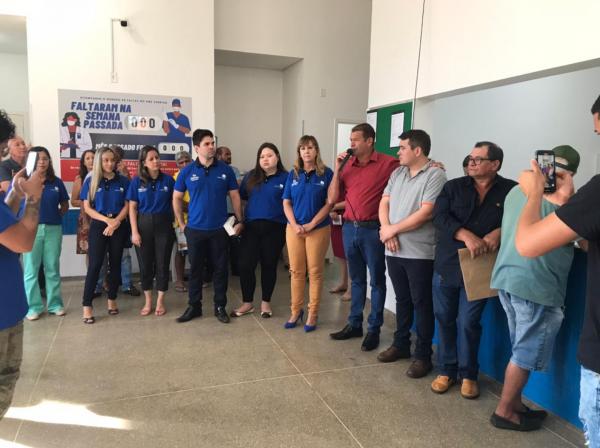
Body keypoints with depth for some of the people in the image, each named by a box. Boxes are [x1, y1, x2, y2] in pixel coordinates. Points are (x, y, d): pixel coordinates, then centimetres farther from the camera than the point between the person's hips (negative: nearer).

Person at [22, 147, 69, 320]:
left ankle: (55, 303, 19)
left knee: (52, 268, 9)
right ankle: (33, 306, 15)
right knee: (31, 270, 4)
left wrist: (56, 215, -3)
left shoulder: (56, 182, 5)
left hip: (53, 229, 2)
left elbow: (65, 205, 11)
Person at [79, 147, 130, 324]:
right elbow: (87, 208, -1)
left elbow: (127, 205, 2)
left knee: (115, 264, 7)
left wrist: (116, 222, -13)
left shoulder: (123, 181, 4)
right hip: (98, 226, -1)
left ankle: (112, 300, 20)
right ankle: (87, 307, -3)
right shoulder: (91, 181, 2)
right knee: (95, 265, -6)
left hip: (118, 226, 2)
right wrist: (107, 220, -13)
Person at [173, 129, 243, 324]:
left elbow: (235, 196, 4)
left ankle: (220, 307, 20)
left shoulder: (225, 169, 0)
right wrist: (181, 224, 4)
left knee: (221, 268, 7)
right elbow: (177, 198, 7)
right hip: (195, 229, 0)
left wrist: (239, 221, -1)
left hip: (220, 229, 0)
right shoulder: (187, 171, -1)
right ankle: (194, 306, 23)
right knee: (195, 268, 10)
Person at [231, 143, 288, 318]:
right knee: (245, 265, 1)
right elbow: (241, 197, 13)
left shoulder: (285, 178, -2)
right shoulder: (251, 177, 8)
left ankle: (266, 302, 26)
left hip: (275, 228, -3)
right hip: (251, 227, 3)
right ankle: (247, 303, 18)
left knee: (269, 266, 10)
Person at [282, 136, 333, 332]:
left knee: (315, 272, 4)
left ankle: (312, 314, 15)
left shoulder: (326, 173, -3)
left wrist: (311, 224, -13)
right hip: (294, 229, 3)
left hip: (319, 229, -3)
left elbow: (329, 203, -6)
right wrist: (294, 225, -8)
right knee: (296, 271, 8)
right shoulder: (293, 174, 6)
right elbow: (286, 203, 6)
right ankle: (296, 310, 21)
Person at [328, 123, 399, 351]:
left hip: (373, 230, -5)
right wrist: (337, 169, -3)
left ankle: (374, 329, 17)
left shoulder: (388, 163, -7)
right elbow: (332, 198, 5)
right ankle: (354, 324, 27)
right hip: (349, 228, 5)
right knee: (356, 279, 16)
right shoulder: (347, 165, 7)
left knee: (376, 280, 7)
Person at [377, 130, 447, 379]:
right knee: (402, 300, 17)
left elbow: (425, 213, -18)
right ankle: (400, 344, 31)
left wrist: (393, 229, -12)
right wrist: (386, 229, -10)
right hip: (394, 250, 6)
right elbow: (384, 202, 8)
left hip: (419, 252, -6)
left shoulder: (435, 175, -10)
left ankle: (423, 356, 15)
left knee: (421, 303, 4)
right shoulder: (397, 173, 12)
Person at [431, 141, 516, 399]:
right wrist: (467, 236, -23)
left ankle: (468, 374, 22)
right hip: (446, 265, 2)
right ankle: (447, 370, 26)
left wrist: (499, 232, -23)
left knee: (468, 322, 2)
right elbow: (440, 217, -10)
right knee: (444, 318, 9)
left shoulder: (510, 191, 1)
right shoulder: (453, 187, 3)